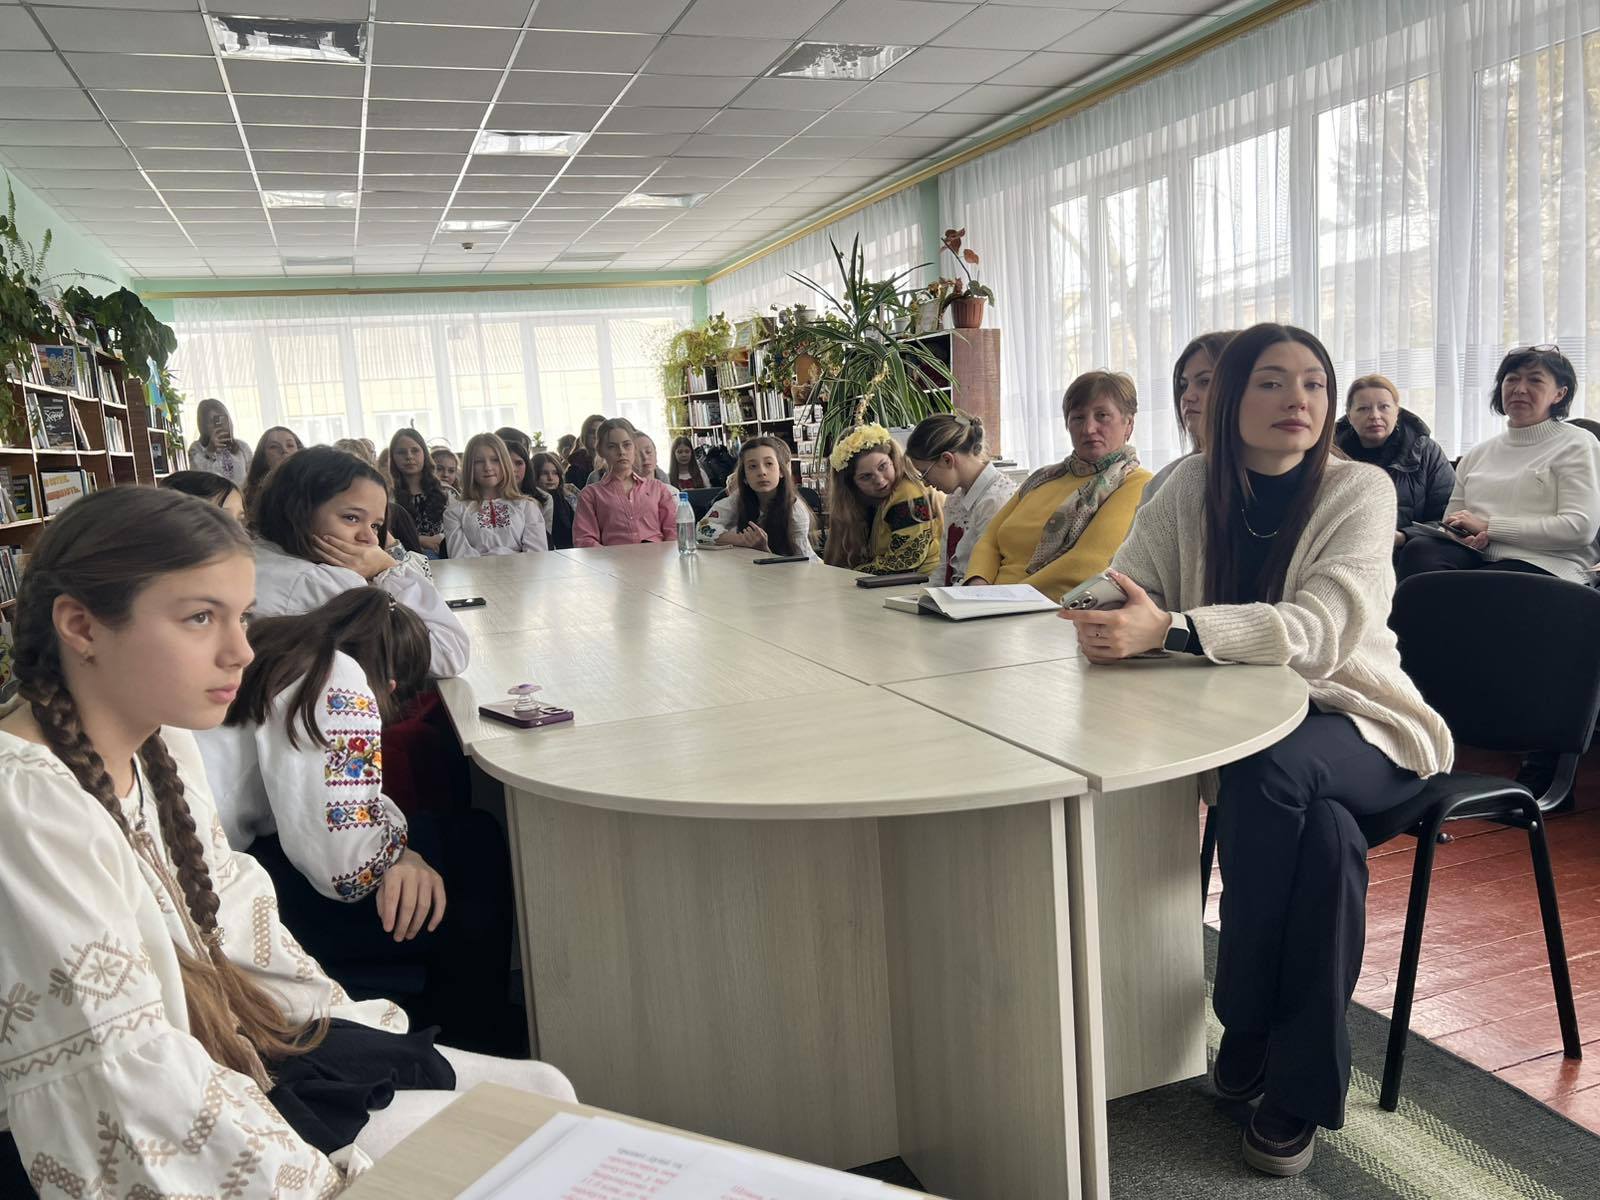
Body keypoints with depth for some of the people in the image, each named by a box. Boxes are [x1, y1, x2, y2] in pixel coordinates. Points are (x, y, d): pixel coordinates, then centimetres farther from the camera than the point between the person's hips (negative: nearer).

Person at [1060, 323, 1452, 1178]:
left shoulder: (1359, 491, -13)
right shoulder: (1193, 486, -2)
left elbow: (1317, 630, -30)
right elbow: (1124, 591, -8)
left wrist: (1167, 629, -45)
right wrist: (1105, 626, -34)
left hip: (1354, 724, -3)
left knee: (1269, 769, -35)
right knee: (1322, 833, -29)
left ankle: (1249, 1028, -14)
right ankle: (1302, 1074, -5)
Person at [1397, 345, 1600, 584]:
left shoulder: (1576, 445, 8)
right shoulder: (1479, 453, 24)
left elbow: (1580, 528, -6)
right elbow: (1451, 523, 21)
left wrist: (1488, 526, -9)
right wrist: (1467, 537, -5)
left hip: (1542, 565, -5)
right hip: (1477, 557, 5)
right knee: (1417, 550, -31)